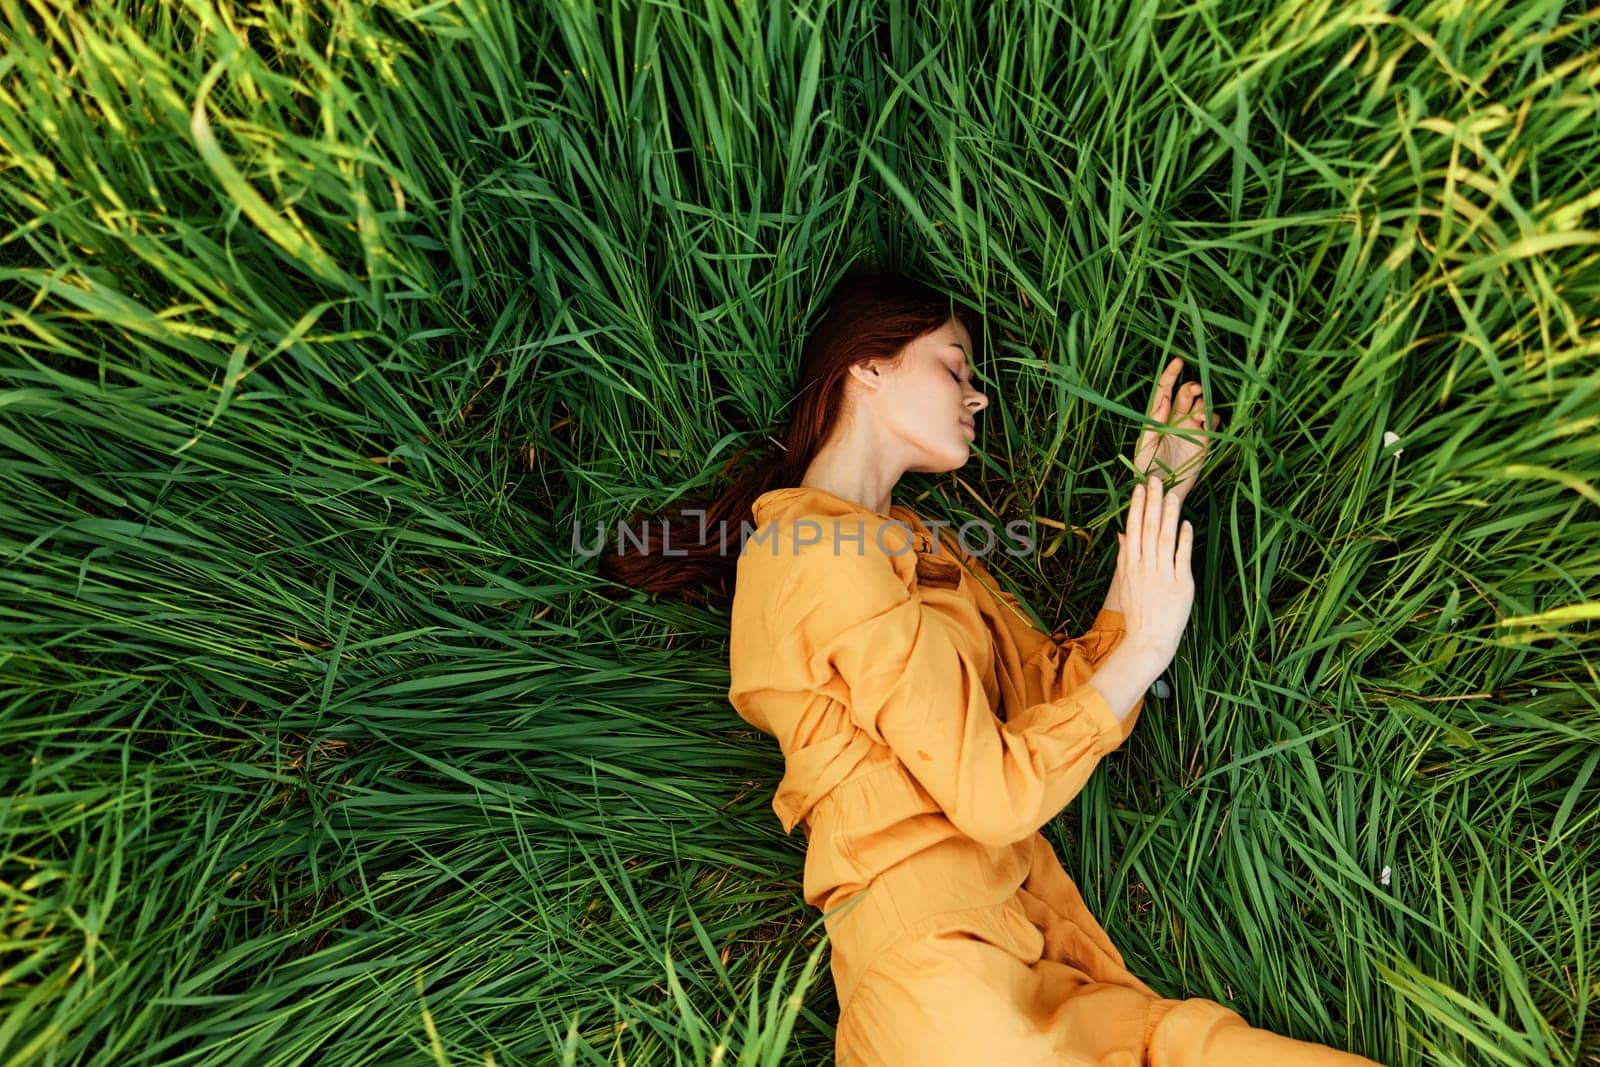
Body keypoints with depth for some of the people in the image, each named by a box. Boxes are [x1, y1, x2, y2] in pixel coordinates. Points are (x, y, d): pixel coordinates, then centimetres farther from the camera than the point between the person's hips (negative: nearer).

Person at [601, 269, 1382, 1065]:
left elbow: (1059, 692, 9)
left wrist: (1152, 500, 8)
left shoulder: (921, 545, 18)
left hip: (1036, 935, 8)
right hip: (935, 962, -7)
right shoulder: (821, 550, -12)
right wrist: (1145, 643, -7)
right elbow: (993, 791, -15)